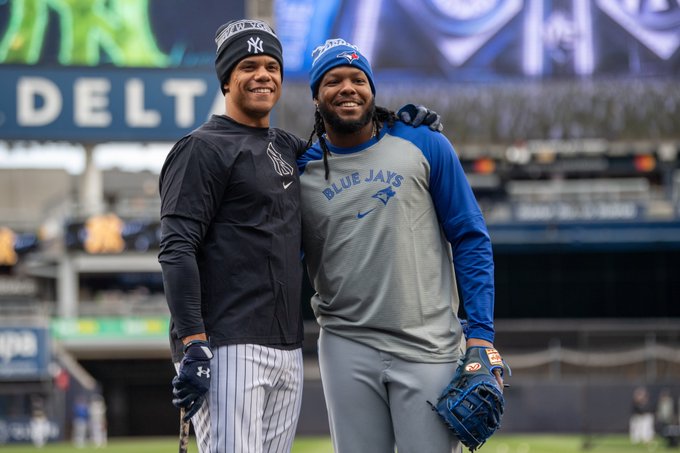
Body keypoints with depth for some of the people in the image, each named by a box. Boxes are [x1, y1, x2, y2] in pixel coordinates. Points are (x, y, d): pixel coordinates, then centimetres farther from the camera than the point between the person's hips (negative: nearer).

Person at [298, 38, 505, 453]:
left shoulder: (425, 146, 1)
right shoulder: (300, 170, 5)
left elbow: (470, 240, 1)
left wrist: (481, 332, -6)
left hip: (429, 347, -2)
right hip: (347, 349, 2)